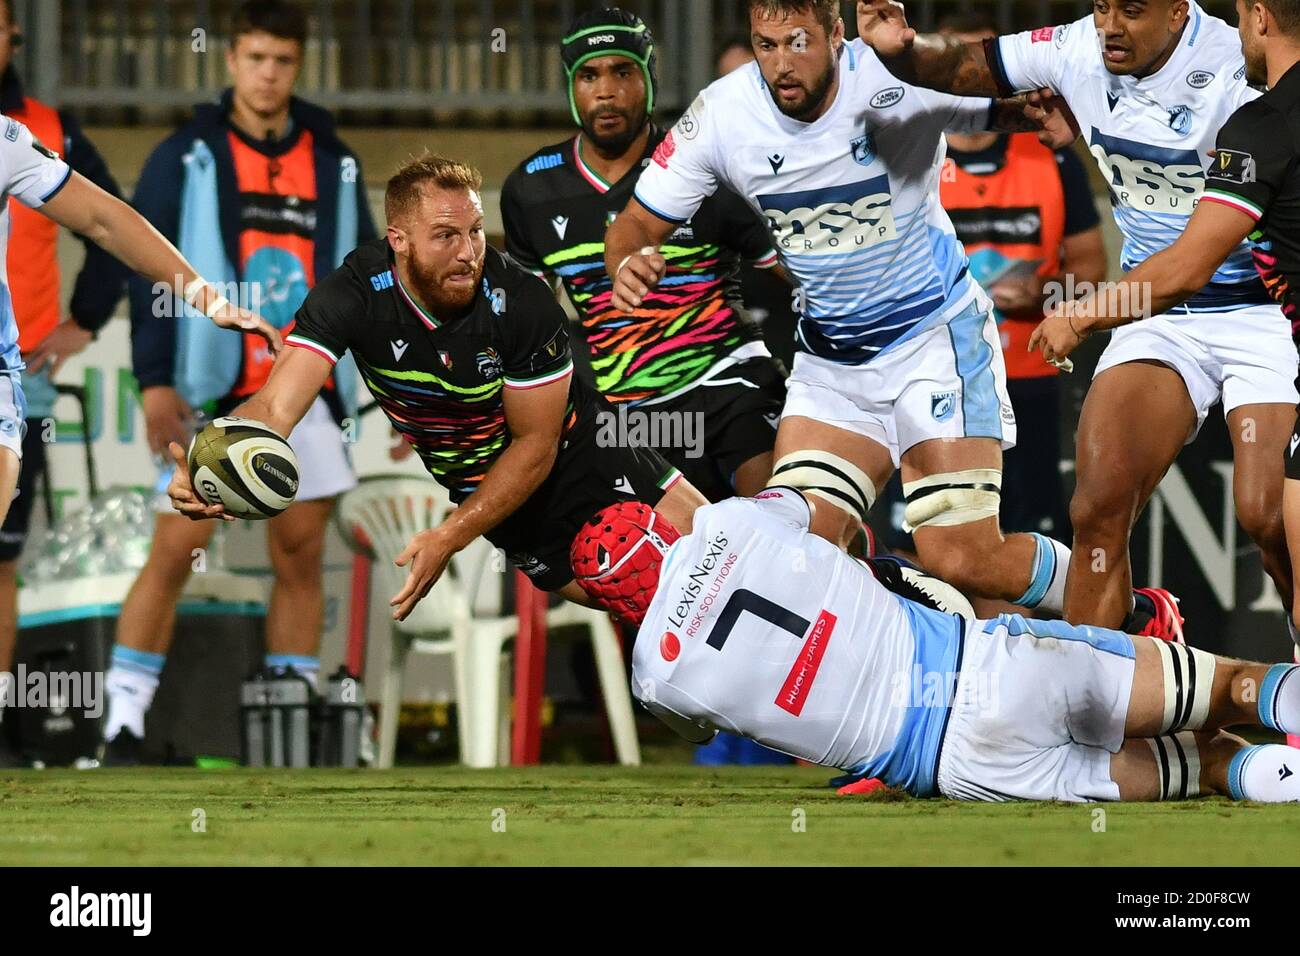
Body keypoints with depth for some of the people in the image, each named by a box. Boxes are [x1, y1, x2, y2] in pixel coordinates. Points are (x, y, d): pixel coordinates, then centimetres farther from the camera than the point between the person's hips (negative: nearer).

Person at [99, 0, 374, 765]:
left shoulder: (336, 166, 12)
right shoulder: (187, 159, 1)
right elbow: (149, 273, -4)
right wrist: (155, 381, -13)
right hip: (211, 398, -4)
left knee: (301, 559, 3)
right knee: (175, 552, -9)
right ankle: (124, 727, -6)